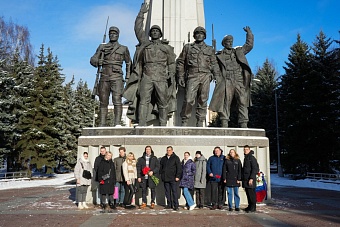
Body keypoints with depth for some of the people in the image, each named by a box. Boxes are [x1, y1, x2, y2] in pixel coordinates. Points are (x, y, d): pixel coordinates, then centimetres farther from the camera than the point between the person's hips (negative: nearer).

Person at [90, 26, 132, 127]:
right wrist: (98, 62, -12)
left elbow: (128, 63, 23)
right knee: (103, 102, 2)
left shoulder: (123, 49, 14)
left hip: (117, 77, -2)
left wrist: (128, 77, 13)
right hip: (104, 77, 2)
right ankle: (102, 124, 6)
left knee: (117, 100, -15)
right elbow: (92, 59, 12)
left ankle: (117, 123, -18)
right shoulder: (102, 47, 16)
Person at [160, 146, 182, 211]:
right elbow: (161, 167, 23)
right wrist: (161, 175, 11)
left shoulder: (176, 158, 1)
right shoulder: (163, 159, 15)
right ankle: (169, 205, 17)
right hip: (165, 178, 5)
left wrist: (177, 176, -11)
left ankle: (176, 205, -3)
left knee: (174, 192, -6)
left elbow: (179, 168, -3)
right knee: (167, 192, 8)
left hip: (173, 178, -5)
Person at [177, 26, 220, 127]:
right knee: (189, 100, -12)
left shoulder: (210, 49, 20)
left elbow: (214, 64, 16)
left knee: (203, 101, 0)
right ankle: (184, 121, -1)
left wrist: (217, 76, 3)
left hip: (205, 77, 2)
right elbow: (180, 62, 13)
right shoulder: (188, 47, 16)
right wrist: (180, 76, 4)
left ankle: (200, 123, 6)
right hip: (192, 76, -2)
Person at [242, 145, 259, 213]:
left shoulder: (252, 158, -10)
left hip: (250, 179, -9)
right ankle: (250, 206, 19)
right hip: (245, 179, 9)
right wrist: (242, 178, 18)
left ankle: (253, 207, 0)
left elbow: (254, 169, -15)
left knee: (251, 193, -5)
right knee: (248, 193, 11)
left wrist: (251, 178, -21)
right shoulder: (245, 158, 17)